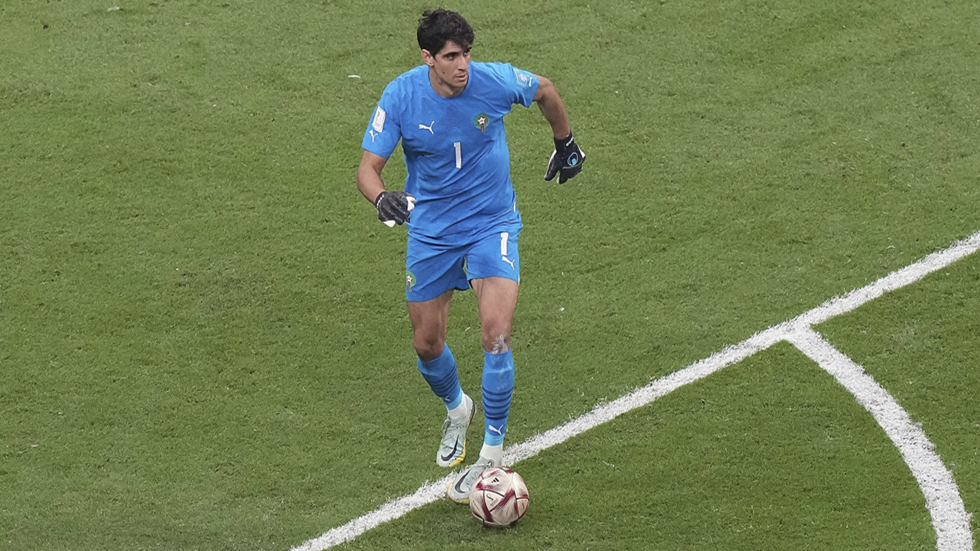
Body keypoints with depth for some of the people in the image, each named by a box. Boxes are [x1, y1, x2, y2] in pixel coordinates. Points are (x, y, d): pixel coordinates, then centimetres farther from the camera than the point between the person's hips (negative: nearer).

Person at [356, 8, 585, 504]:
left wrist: (565, 143, 19)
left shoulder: (495, 80, -18)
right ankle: (457, 409, 46)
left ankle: (493, 454, -6)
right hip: (430, 231, 2)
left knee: (495, 332, -19)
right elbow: (368, 168, -17)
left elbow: (545, 91, 5)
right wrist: (382, 198, -40)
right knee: (427, 344, 11)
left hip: (492, 224, -2)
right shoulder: (400, 97, -18)